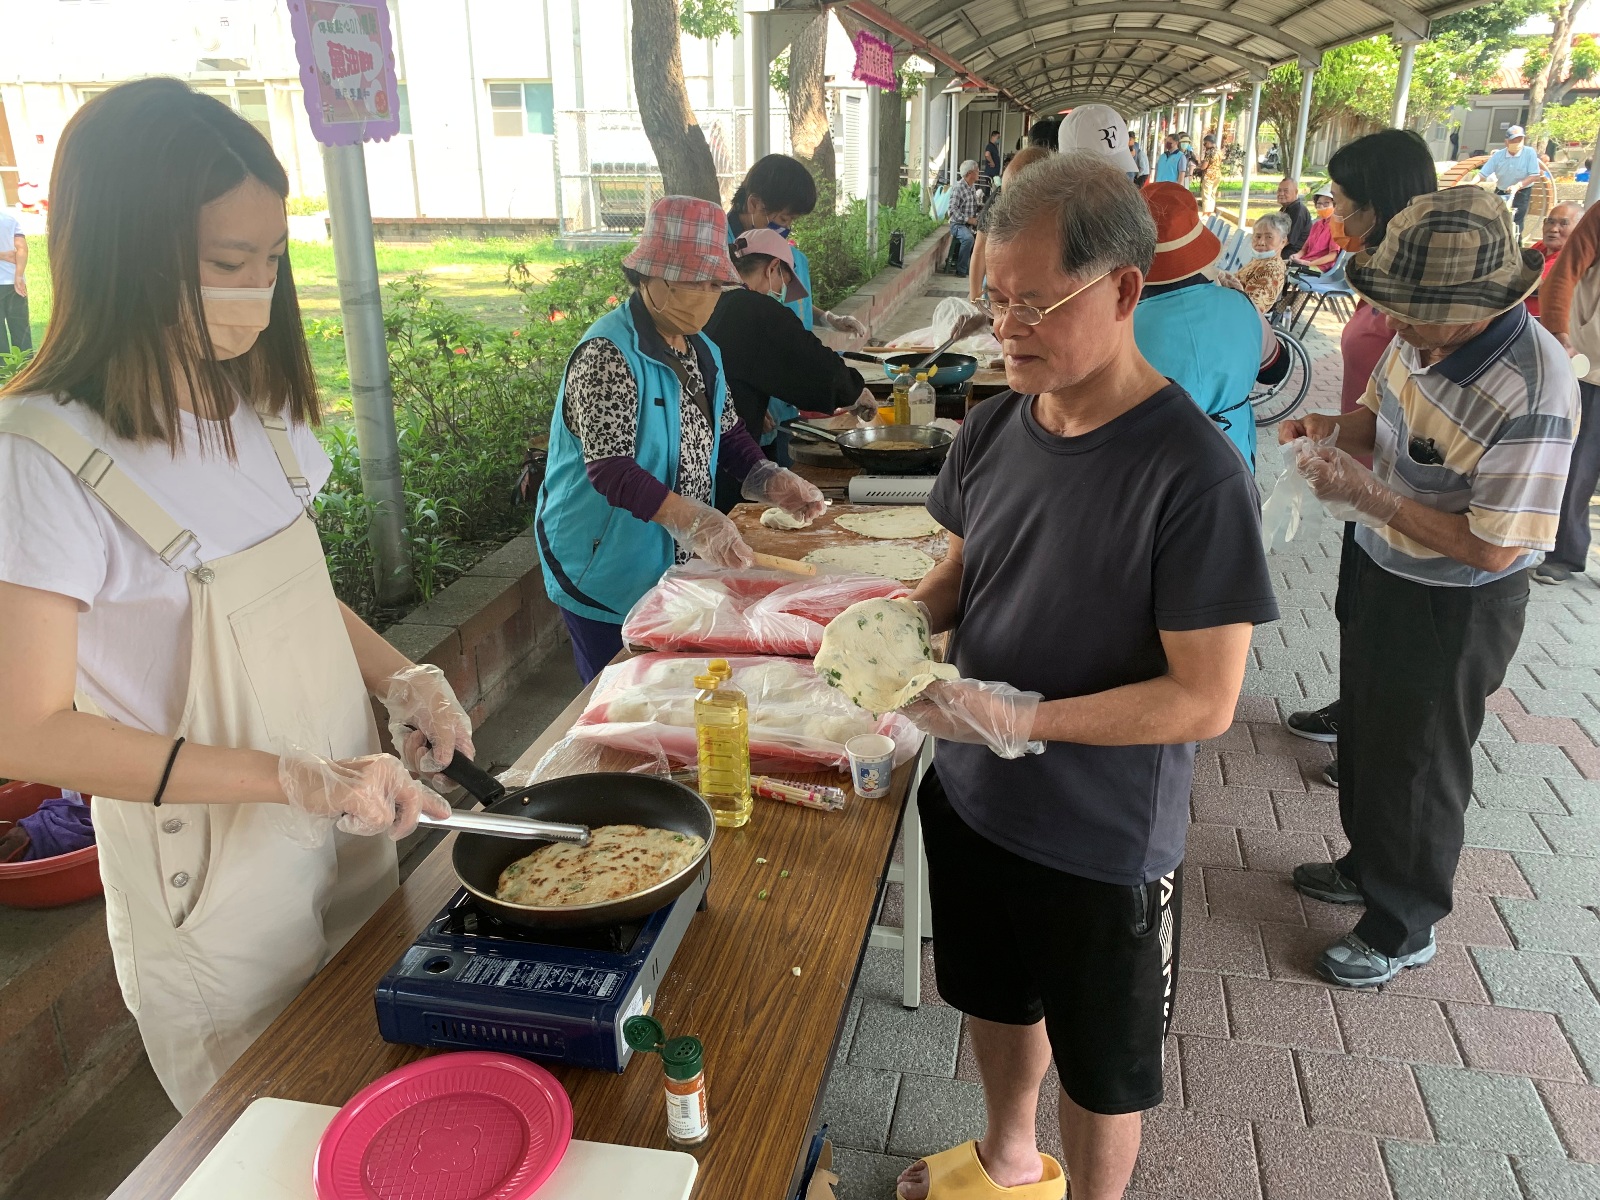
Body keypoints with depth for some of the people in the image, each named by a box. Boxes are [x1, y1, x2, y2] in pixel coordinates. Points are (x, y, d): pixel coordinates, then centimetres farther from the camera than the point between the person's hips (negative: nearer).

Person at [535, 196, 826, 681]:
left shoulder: (700, 349, 6)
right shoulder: (609, 354, -21)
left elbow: (725, 430, 15)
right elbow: (610, 469, -29)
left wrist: (766, 478, -5)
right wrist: (692, 519, -41)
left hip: (678, 564, 8)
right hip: (608, 577, -8)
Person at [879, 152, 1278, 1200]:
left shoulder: (1194, 474, -25)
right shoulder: (994, 427, -5)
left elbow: (1206, 699, -24)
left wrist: (1019, 717, -29)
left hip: (1107, 840, -6)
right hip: (971, 798, 7)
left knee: (1101, 1073, 18)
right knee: (998, 999, 29)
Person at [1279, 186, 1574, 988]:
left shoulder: (1531, 394, -32)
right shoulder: (1422, 334, -10)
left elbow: (1493, 548, -27)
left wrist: (1371, 498, -27)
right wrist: (1336, 427, -11)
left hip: (1454, 609, -7)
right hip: (1381, 571, 8)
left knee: (1416, 767, 11)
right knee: (1364, 734, 25)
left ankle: (1403, 928, 34)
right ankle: (1369, 864, 50)